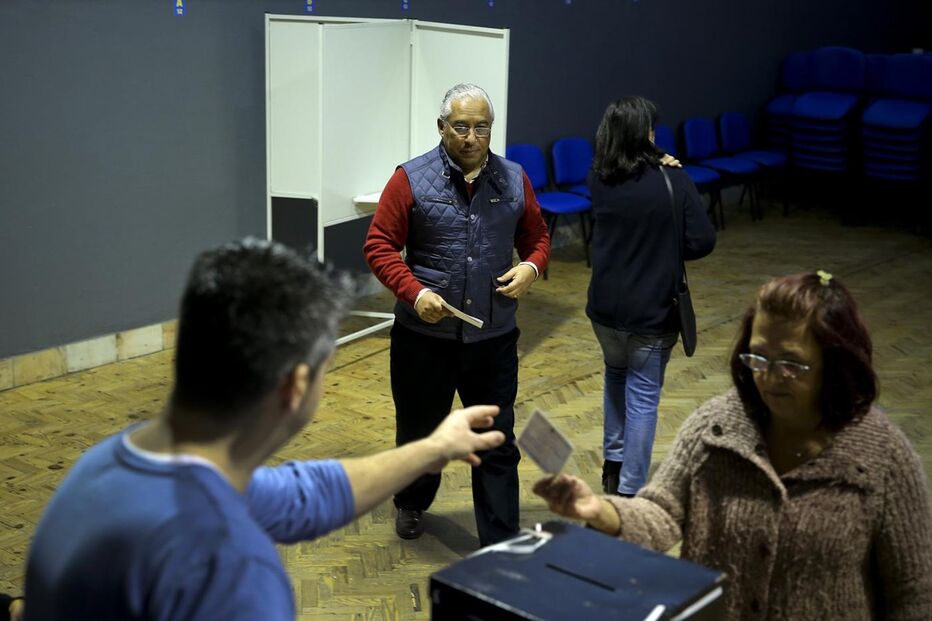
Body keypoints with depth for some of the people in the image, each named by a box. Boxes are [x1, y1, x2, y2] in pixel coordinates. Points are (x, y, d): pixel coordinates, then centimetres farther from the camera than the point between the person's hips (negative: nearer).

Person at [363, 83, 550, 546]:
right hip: (424, 335, -1)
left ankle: (501, 544, 15)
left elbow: (537, 237, 13)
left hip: (494, 338, 1)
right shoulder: (410, 179, -7)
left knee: (497, 443, 5)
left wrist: (531, 267, -10)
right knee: (418, 430, 19)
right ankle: (411, 504, 47)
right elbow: (379, 246, -7)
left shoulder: (514, 180, 3)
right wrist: (414, 292, -21)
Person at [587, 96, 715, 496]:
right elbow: (702, 242, -15)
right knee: (643, 396, 6)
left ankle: (613, 463, 33)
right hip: (653, 311, -4)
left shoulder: (598, 180, -5)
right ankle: (629, 491, 11)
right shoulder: (673, 181, -15)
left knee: (616, 374, 27)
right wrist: (667, 250, 5)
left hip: (605, 306, 4)